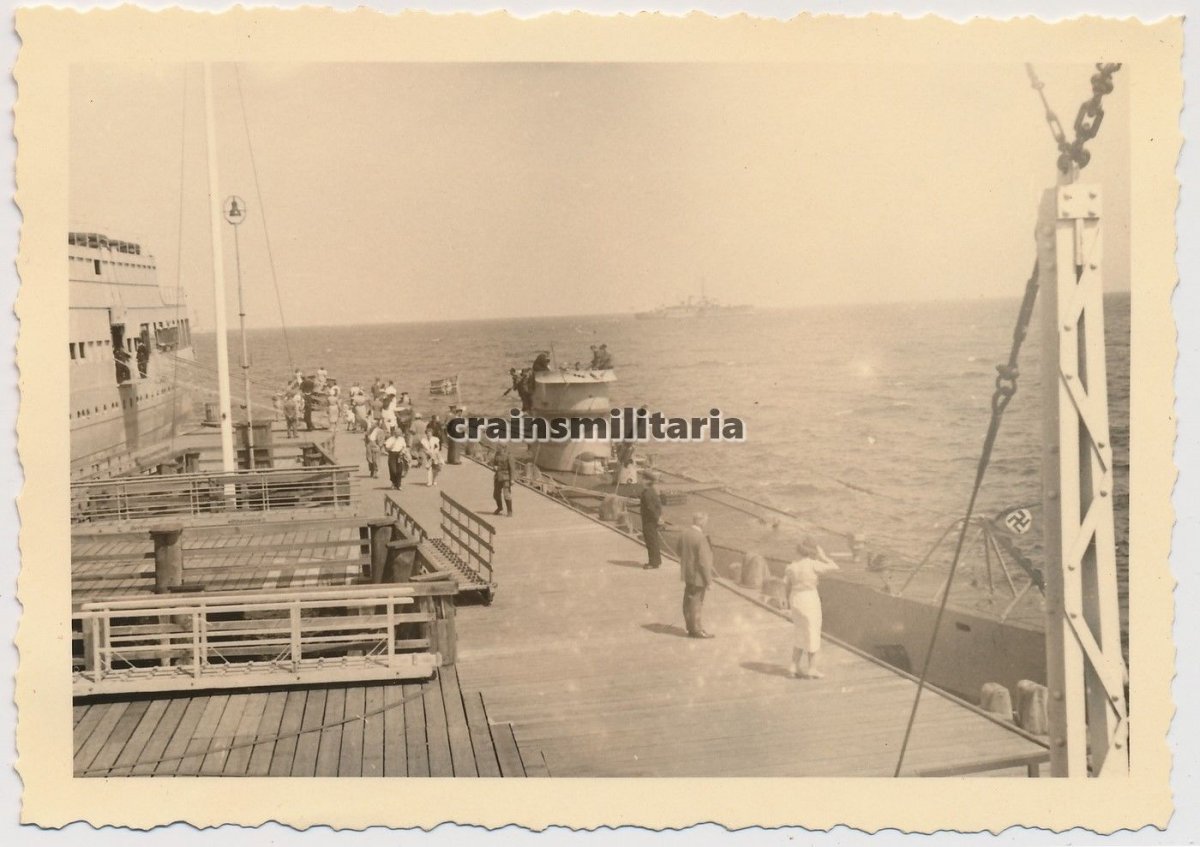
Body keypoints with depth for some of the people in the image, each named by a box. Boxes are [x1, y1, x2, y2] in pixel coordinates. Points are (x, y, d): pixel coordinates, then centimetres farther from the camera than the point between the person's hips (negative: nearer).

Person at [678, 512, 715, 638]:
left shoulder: (684, 534, -1)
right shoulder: (700, 538, -25)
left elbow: (680, 552, 10)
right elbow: (703, 561, -23)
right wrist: (708, 579, -15)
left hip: (687, 574, 8)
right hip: (698, 576, -8)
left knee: (688, 602, 17)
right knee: (696, 603, 3)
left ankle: (690, 626, 30)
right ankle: (696, 630, 13)